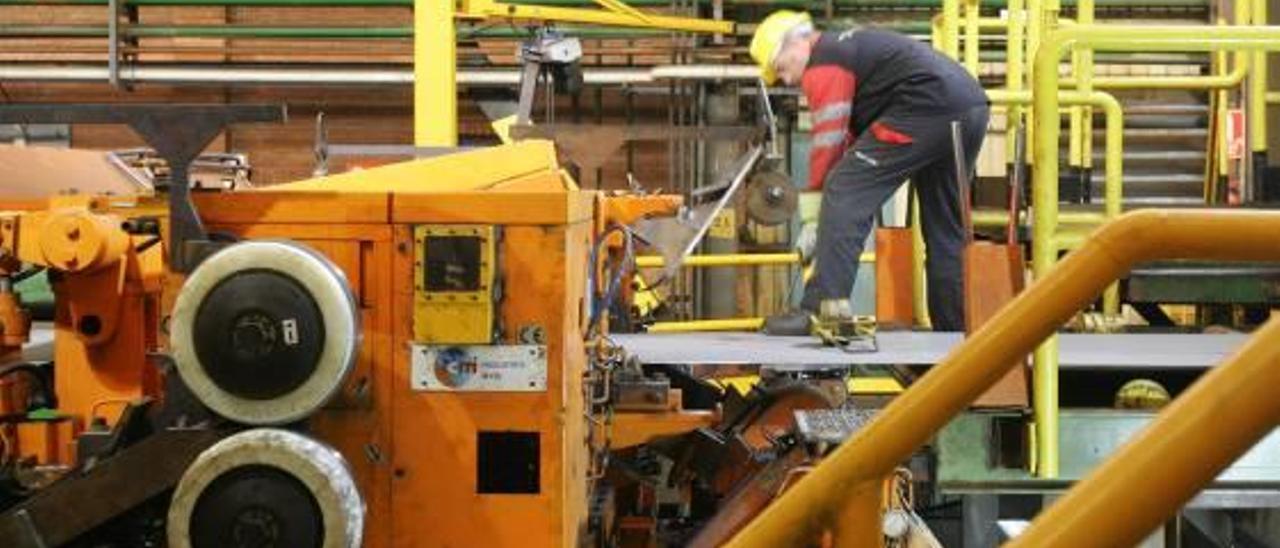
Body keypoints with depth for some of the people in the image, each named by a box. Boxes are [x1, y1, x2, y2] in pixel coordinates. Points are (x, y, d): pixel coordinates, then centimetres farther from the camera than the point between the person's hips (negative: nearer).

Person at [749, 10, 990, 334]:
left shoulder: (823, 61, 1)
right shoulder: (850, 46, 30)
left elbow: (827, 143, -4)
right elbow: (852, 139, 29)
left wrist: (812, 220, 1)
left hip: (926, 109, -10)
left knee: (844, 194, -10)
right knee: (946, 233, 20)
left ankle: (820, 311, -14)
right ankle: (955, 328, 25)